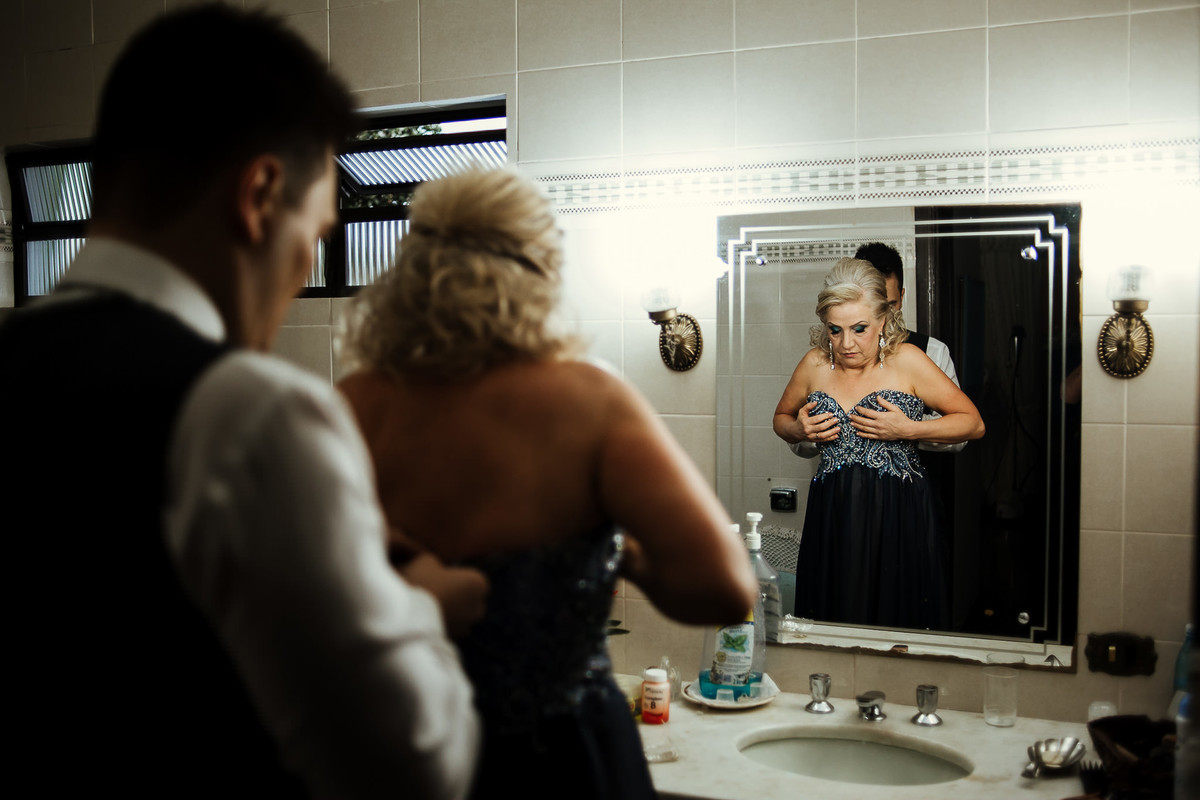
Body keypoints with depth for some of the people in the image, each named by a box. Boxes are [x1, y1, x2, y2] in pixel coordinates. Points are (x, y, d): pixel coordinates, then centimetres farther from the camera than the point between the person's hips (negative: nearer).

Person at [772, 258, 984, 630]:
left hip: (901, 518, -3)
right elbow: (781, 418, 23)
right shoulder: (815, 364, 5)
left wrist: (908, 429, -12)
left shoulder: (906, 361, -4)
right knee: (834, 623, 5)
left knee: (900, 619, 1)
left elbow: (973, 423, 1)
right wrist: (799, 430, 0)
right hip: (833, 516, 3)